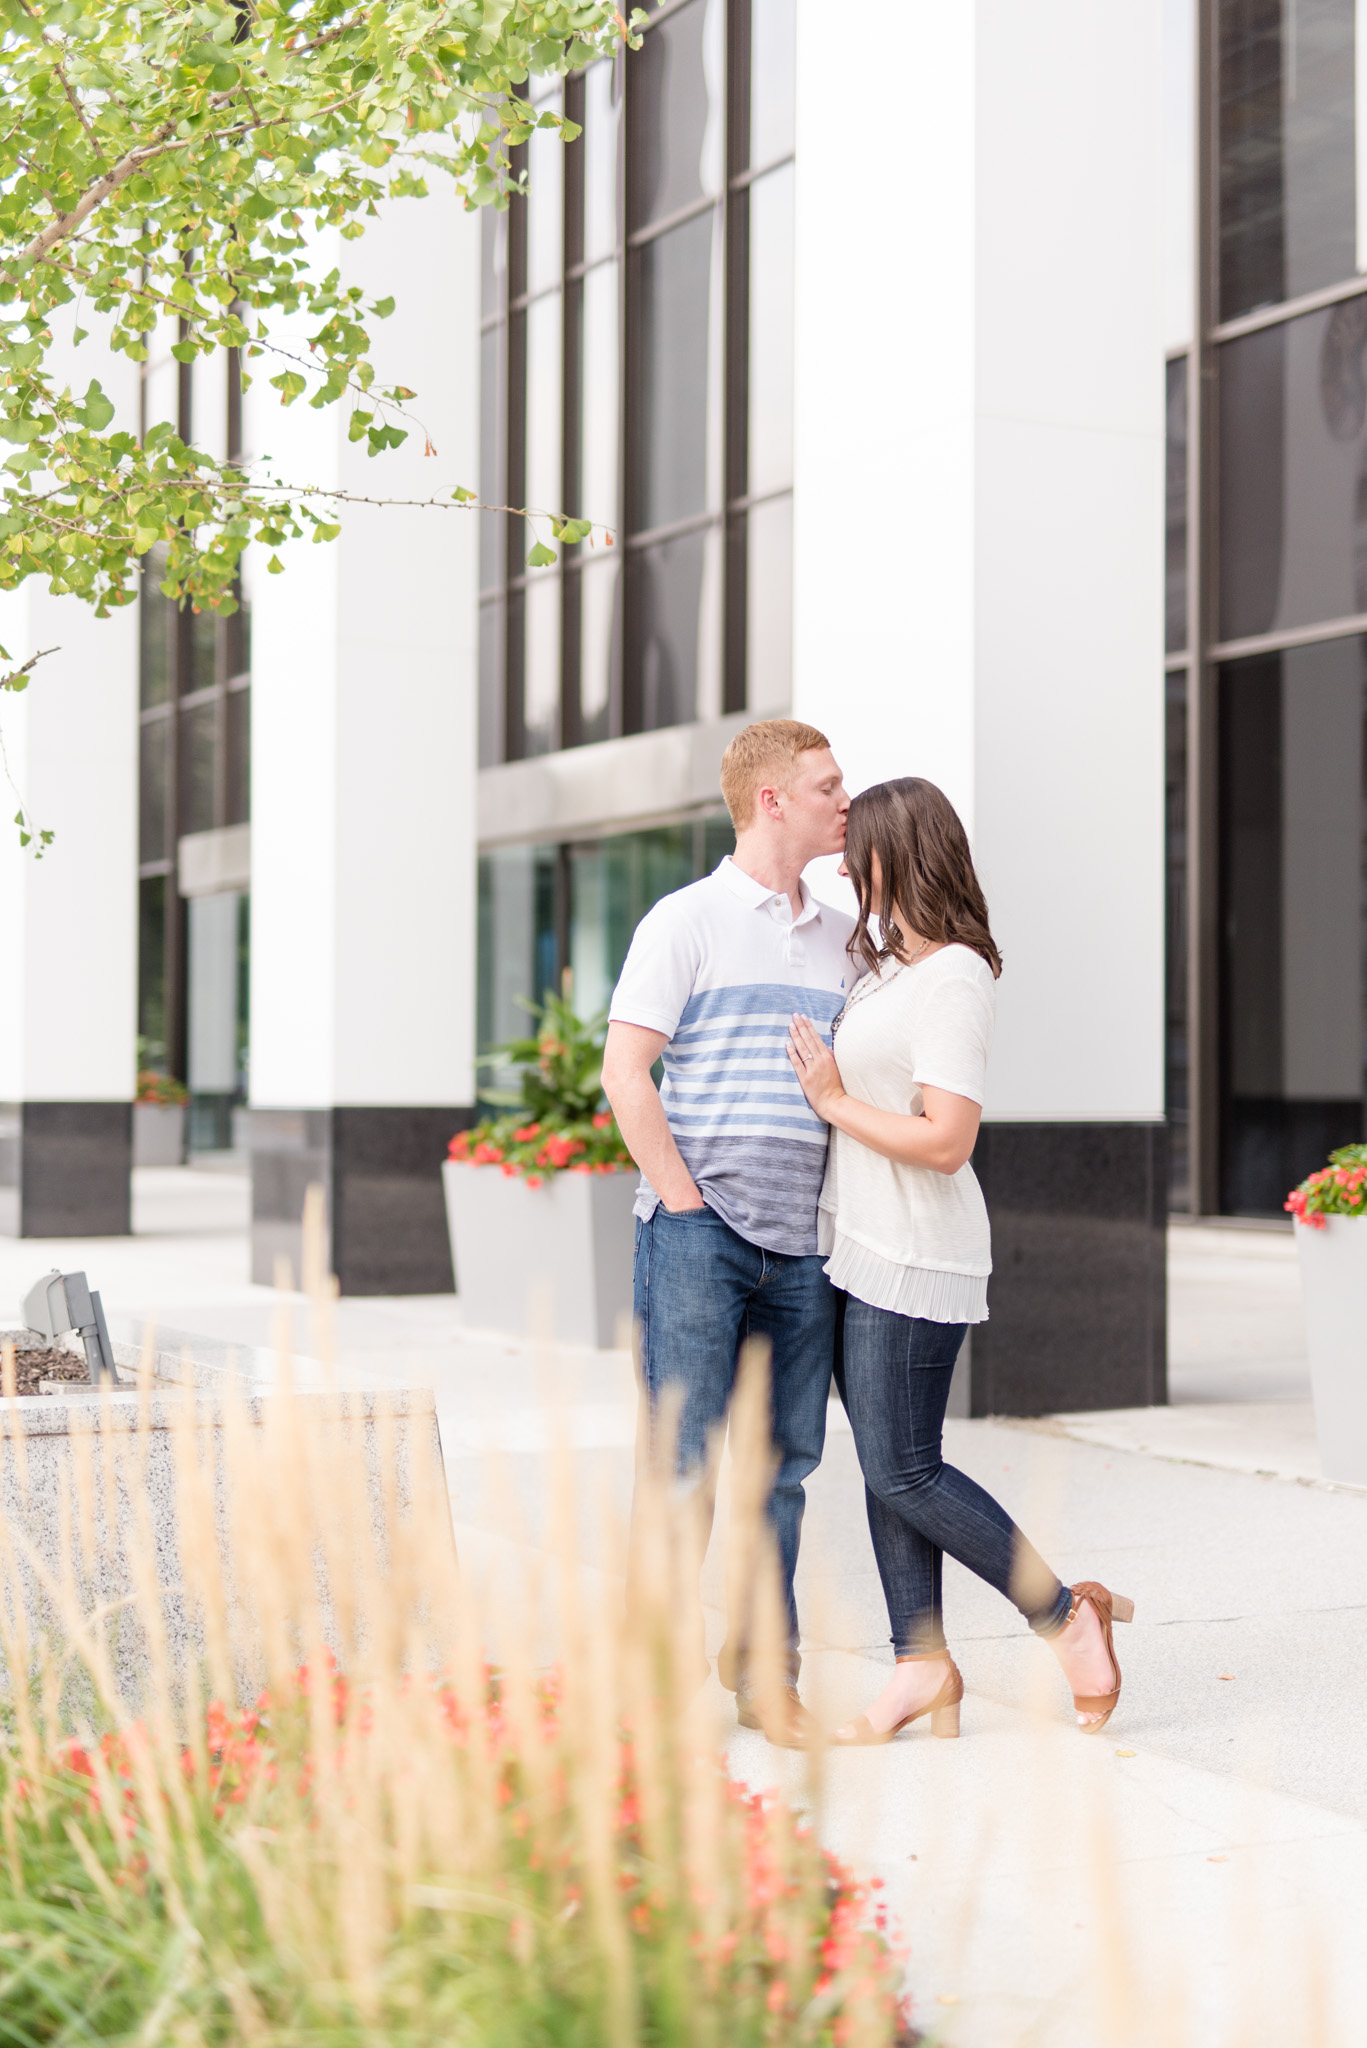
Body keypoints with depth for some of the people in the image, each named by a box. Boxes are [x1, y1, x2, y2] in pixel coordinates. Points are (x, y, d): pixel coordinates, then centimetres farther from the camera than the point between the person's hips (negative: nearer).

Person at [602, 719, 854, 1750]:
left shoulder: (842, 935, 15)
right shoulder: (689, 919, -2)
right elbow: (625, 1072, -8)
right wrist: (686, 1203, -10)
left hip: (802, 1241, 5)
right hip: (699, 1234, -5)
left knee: (782, 1463, 7)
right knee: (687, 1458, -3)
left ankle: (766, 1672, 16)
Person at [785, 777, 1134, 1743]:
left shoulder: (954, 979, -17)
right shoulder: (886, 965, 12)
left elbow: (945, 1141, -23)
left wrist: (835, 1102, -14)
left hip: (913, 1259, -9)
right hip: (863, 1249, 9)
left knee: (905, 1473, -6)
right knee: (886, 1468, 9)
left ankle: (1066, 1615, 7)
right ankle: (924, 1665, 15)